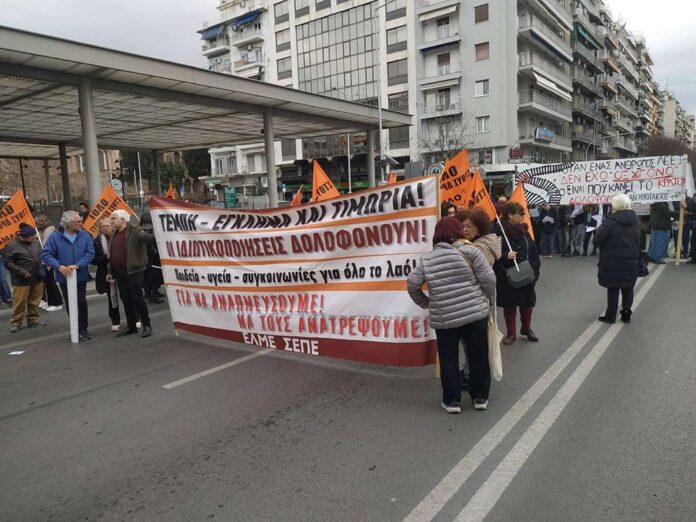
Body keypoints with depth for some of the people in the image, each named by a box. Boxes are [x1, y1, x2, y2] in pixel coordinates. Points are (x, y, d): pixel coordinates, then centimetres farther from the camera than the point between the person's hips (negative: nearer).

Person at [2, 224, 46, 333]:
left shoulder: (35, 242, 5)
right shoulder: (12, 245, -12)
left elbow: (41, 255, 19)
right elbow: (8, 263, -10)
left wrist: (42, 266, 3)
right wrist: (22, 272, -16)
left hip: (37, 278, 5)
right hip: (21, 280, -5)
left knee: (35, 301, 12)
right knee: (20, 302, -1)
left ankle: (33, 320, 25)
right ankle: (15, 322, 14)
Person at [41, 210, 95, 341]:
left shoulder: (85, 236, -3)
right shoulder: (55, 237, -7)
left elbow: (90, 253, -9)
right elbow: (45, 255, -8)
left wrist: (77, 265, -21)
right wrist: (59, 266, -22)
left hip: (81, 276, 0)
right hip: (64, 277, 0)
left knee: (81, 302, 3)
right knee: (69, 304, 9)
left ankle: (83, 329, 16)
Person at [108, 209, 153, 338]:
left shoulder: (134, 231, -7)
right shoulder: (114, 234, 17)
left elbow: (148, 238, -23)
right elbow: (112, 254, 21)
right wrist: (111, 272, 20)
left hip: (133, 271, -8)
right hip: (119, 273, 8)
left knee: (137, 298, -3)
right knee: (126, 300, 12)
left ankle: (147, 326, 7)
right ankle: (131, 326, 22)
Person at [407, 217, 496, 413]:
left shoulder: (426, 259, 2)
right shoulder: (469, 251, -4)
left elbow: (412, 284, 2)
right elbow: (489, 279, -7)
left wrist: (426, 303, 16)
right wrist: (485, 299, 11)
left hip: (443, 318, 1)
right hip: (475, 313, 0)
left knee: (448, 359, 12)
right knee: (478, 356, 14)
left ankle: (452, 400, 19)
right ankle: (480, 396, 25)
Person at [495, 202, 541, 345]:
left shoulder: (523, 230, 7)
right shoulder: (500, 232, -13)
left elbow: (533, 250, 10)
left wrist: (535, 269, 3)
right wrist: (506, 255, -31)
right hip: (508, 276, -5)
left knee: (527, 303, 15)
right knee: (509, 304, 7)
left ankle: (527, 328, 36)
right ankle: (511, 333, 22)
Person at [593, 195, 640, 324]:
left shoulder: (611, 221, -16)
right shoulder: (635, 221, 8)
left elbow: (598, 241, -15)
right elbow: (638, 241, 14)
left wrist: (598, 231, 3)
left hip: (613, 262, -5)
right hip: (631, 261, 5)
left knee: (612, 289, 4)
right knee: (628, 288, 13)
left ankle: (611, 316, 11)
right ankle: (626, 315, 20)